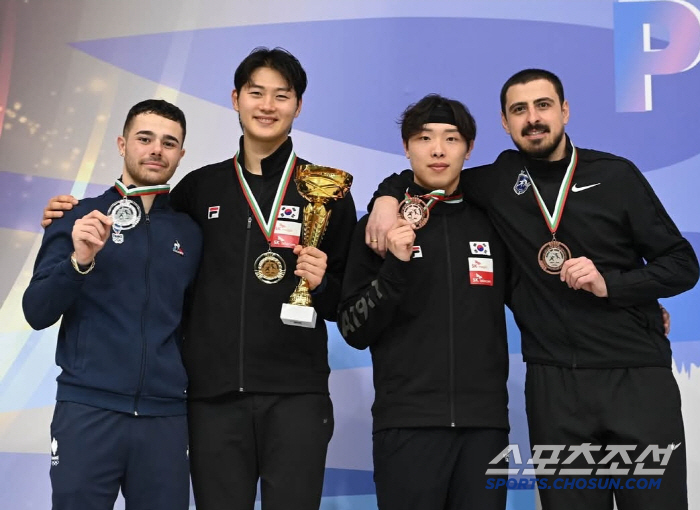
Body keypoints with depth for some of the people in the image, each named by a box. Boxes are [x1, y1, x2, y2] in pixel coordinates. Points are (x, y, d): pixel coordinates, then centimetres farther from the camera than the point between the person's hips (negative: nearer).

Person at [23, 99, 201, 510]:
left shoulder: (190, 232, 10)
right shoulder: (79, 217, 3)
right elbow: (37, 313, -3)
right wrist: (79, 260, -18)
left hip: (166, 415, 2)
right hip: (88, 409, -2)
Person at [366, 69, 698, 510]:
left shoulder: (615, 175, 2)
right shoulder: (499, 181, 5)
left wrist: (609, 284, -12)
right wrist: (389, 196, -2)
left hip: (638, 376, -1)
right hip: (554, 382, 1)